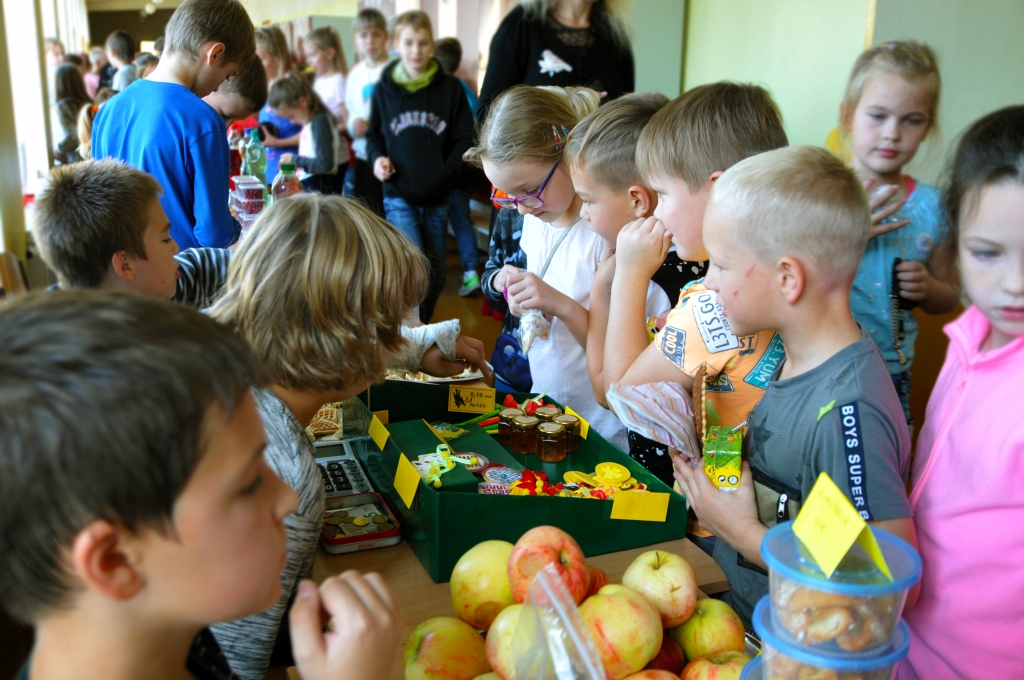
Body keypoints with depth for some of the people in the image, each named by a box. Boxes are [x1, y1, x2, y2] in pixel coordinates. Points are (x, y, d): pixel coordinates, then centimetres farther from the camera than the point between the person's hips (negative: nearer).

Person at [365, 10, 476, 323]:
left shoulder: (450, 88, -2)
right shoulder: (384, 89, 1)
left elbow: (465, 140, -1)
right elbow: (374, 134, 14)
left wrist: (446, 171, -16)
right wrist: (377, 158, -6)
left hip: (437, 198, 2)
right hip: (399, 196, -1)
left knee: (436, 277, 11)